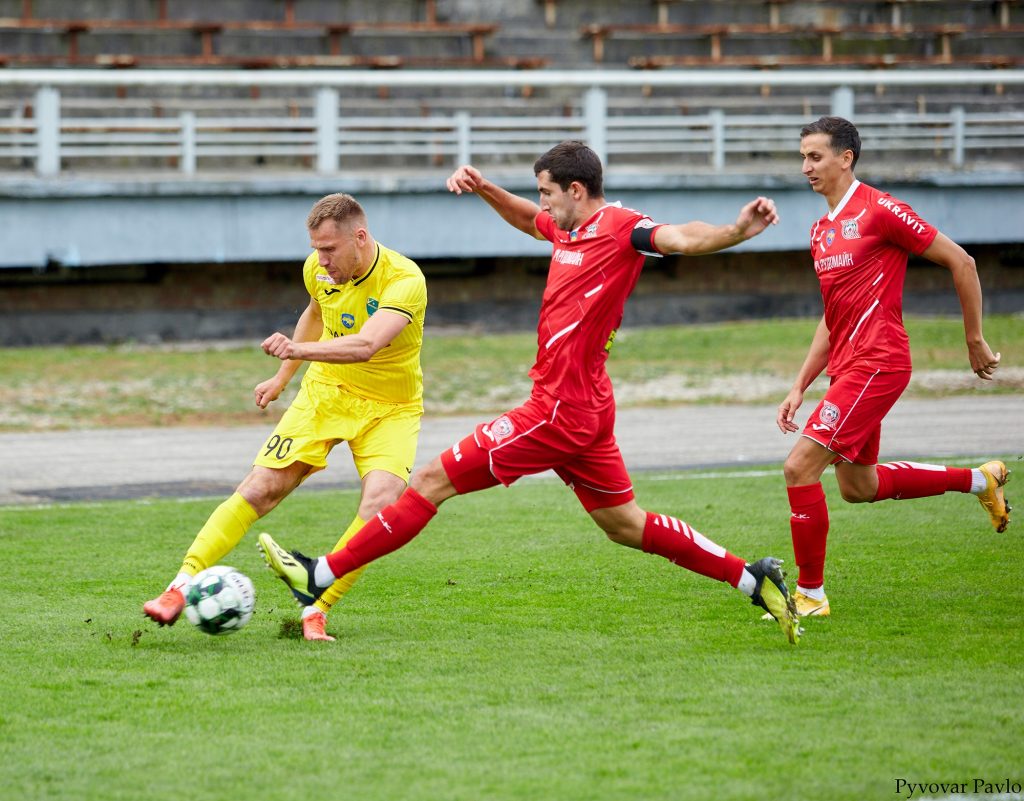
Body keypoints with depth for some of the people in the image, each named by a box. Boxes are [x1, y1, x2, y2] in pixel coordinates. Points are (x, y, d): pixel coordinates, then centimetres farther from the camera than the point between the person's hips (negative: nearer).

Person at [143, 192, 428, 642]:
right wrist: (283, 377, 23)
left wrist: (299, 349, -57)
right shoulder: (319, 269, -8)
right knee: (262, 487, -10)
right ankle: (182, 586, -8)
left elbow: (366, 345, -44)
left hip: (389, 408, -4)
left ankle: (316, 610, -14)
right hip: (326, 391, 4)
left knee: (380, 502, -26)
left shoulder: (405, 281, -27)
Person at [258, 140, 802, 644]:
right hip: (587, 411, 10)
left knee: (432, 481, -5)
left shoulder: (620, 228, -14)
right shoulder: (568, 229, 12)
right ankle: (752, 578, 19)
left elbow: (681, 238, -30)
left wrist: (736, 231, -49)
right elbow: (526, 219, 33)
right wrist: (481, 187, 18)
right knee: (624, 524, 18)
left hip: (562, 410, -10)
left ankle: (321, 577, 0)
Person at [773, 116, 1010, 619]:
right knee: (858, 486, 19)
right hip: (847, 367, 10)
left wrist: (975, 340, -4)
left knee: (800, 467, -15)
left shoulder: (879, 210, -12)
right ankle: (979, 479, 34)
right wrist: (800, 387, 16)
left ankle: (811, 593, -5)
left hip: (876, 364, -10)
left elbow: (961, 263, -8)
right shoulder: (821, 230, 14)